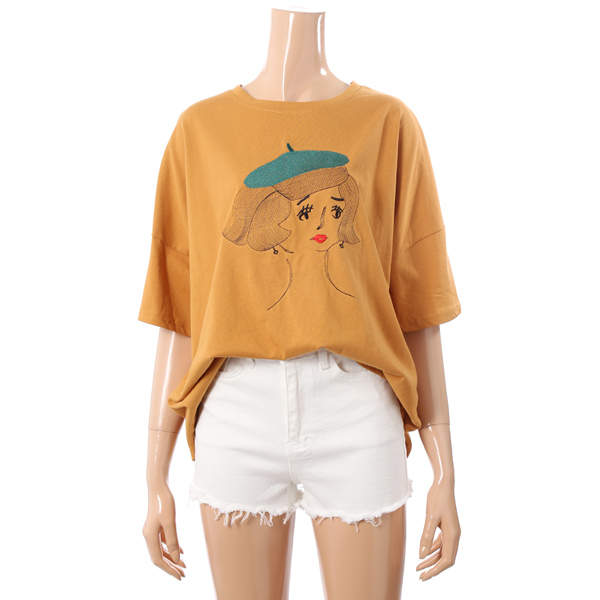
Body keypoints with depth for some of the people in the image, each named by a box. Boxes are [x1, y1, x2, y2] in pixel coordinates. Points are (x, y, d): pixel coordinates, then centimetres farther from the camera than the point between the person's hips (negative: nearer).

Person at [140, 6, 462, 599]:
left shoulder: (390, 123, 5)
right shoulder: (200, 129, 6)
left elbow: (418, 312, 4)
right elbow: (178, 316, 5)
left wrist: (444, 475, 3)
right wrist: (156, 481, 6)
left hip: (359, 419, 0)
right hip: (236, 417, 1)